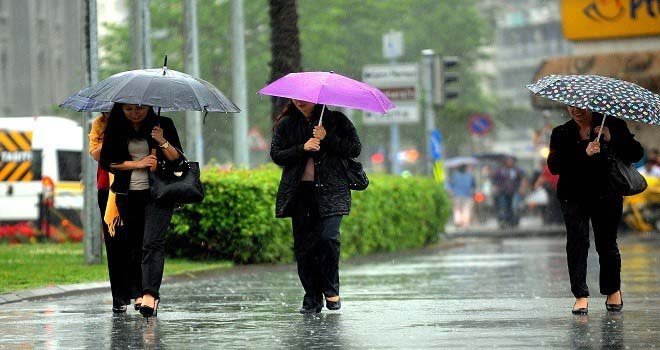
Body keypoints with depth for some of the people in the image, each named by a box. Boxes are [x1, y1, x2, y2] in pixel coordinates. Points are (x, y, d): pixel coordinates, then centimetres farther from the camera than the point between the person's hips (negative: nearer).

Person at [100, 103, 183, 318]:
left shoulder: (163, 124, 2)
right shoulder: (115, 129, 5)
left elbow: (177, 159, 0)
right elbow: (107, 161, 1)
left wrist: (162, 142, -18)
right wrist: (138, 164, -8)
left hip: (157, 194, -3)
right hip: (127, 194, 3)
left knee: (152, 243, -17)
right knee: (135, 245, 7)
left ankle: (149, 294, -28)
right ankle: (140, 292, 18)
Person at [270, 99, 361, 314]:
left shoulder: (336, 120, 6)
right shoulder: (286, 124, 11)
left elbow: (355, 149, 1)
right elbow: (276, 155, 4)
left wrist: (327, 139, -11)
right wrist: (302, 148, -11)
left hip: (330, 190, -2)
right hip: (300, 192, 2)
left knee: (328, 237, -17)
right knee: (303, 244, -2)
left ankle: (331, 289, 3)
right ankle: (312, 298, 7)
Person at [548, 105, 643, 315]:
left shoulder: (613, 126, 3)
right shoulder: (561, 133, 6)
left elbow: (636, 154, -3)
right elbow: (554, 166, -8)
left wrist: (612, 139, -17)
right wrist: (584, 154, -21)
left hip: (606, 196, -1)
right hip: (573, 197, 1)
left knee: (606, 242, -2)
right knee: (577, 241, -9)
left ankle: (613, 291, 20)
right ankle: (581, 296, -6)